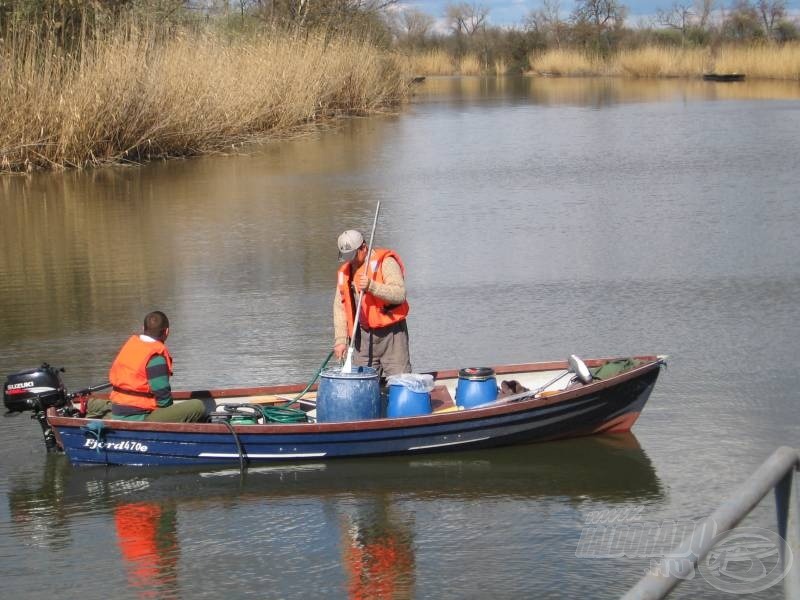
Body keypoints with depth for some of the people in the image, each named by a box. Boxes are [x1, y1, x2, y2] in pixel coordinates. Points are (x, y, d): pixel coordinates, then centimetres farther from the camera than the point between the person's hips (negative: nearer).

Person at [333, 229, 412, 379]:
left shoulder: (386, 262, -8)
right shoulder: (344, 272, 10)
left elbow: (400, 294, -20)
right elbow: (340, 306, 11)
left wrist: (372, 286, -32)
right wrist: (340, 339, 4)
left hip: (391, 332, -5)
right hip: (364, 335, 5)